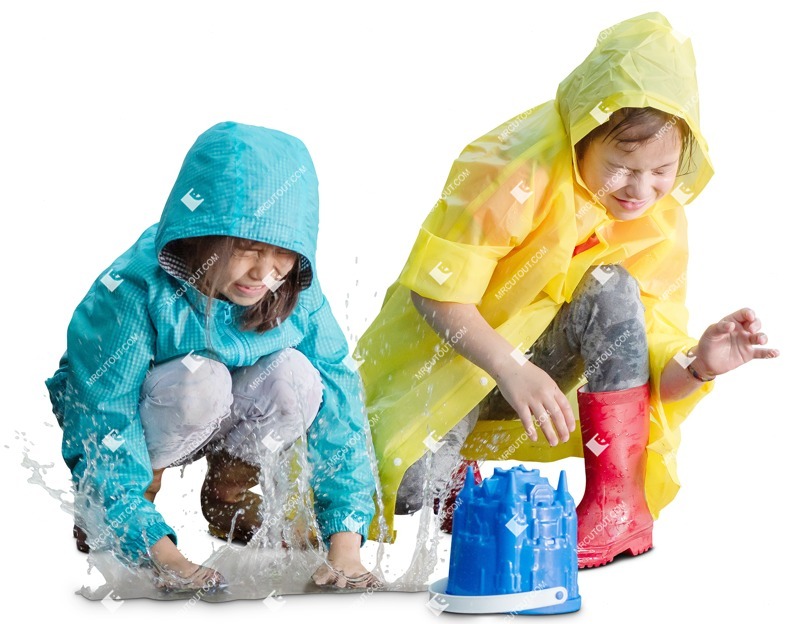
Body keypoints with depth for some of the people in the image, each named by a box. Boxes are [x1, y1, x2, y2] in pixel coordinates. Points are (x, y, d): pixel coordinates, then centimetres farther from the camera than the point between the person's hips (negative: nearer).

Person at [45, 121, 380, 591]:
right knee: (199, 380, -36)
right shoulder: (132, 295, -33)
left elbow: (339, 403, -21)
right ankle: (100, 511, -8)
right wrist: (166, 559, -44)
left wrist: (345, 549, -32)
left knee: (295, 376, -28)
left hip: (225, 428, 4)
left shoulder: (295, 295, -20)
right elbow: (103, 430, -34)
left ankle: (229, 495, 2)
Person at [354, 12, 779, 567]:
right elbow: (435, 288, -25)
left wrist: (696, 366, -33)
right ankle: (466, 480, 7)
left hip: (540, 360, 4)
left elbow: (653, 361, -9)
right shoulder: (514, 172, -25)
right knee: (415, 491, -32)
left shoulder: (661, 221, -9)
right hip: (451, 351, -4)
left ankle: (619, 509, -22)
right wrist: (510, 371, -39)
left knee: (613, 290, -26)